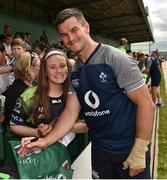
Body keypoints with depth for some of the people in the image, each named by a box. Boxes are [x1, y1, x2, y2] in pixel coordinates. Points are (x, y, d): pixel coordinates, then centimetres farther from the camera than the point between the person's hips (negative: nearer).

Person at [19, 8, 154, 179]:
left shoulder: (115, 58, -18)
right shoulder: (74, 72, 0)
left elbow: (145, 102, -17)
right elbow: (71, 112, -1)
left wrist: (139, 152, -17)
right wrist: (46, 140, -13)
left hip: (129, 149, -5)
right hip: (99, 148, 5)